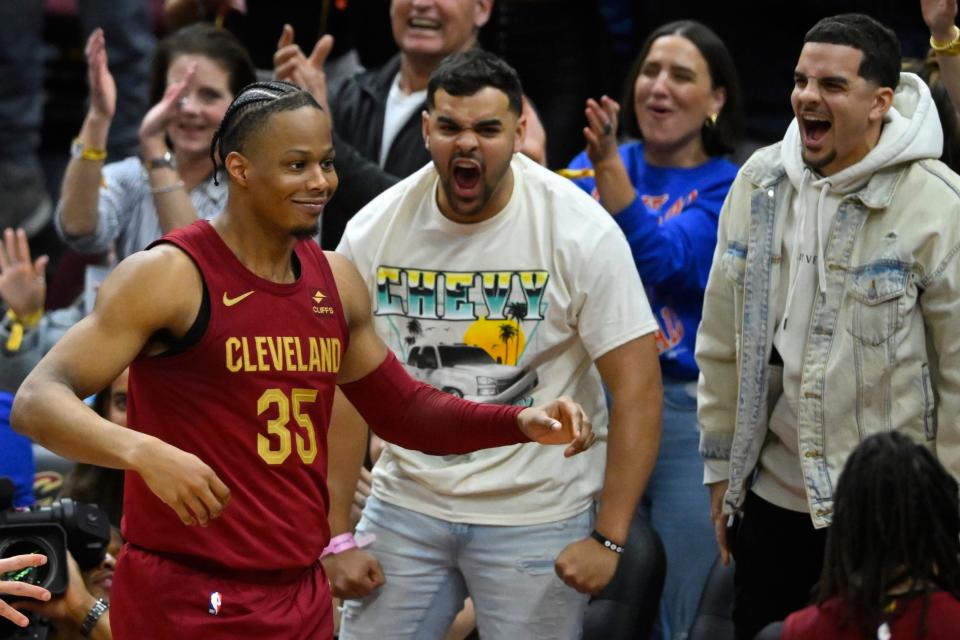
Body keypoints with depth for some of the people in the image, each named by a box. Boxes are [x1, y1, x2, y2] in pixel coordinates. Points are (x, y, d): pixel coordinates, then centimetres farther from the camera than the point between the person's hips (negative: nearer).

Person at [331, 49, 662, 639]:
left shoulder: (581, 231, -11)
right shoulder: (372, 232, -3)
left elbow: (637, 387, -11)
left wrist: (609, 539, -15)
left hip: (538, 517, -3)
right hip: (405, 503, 3)